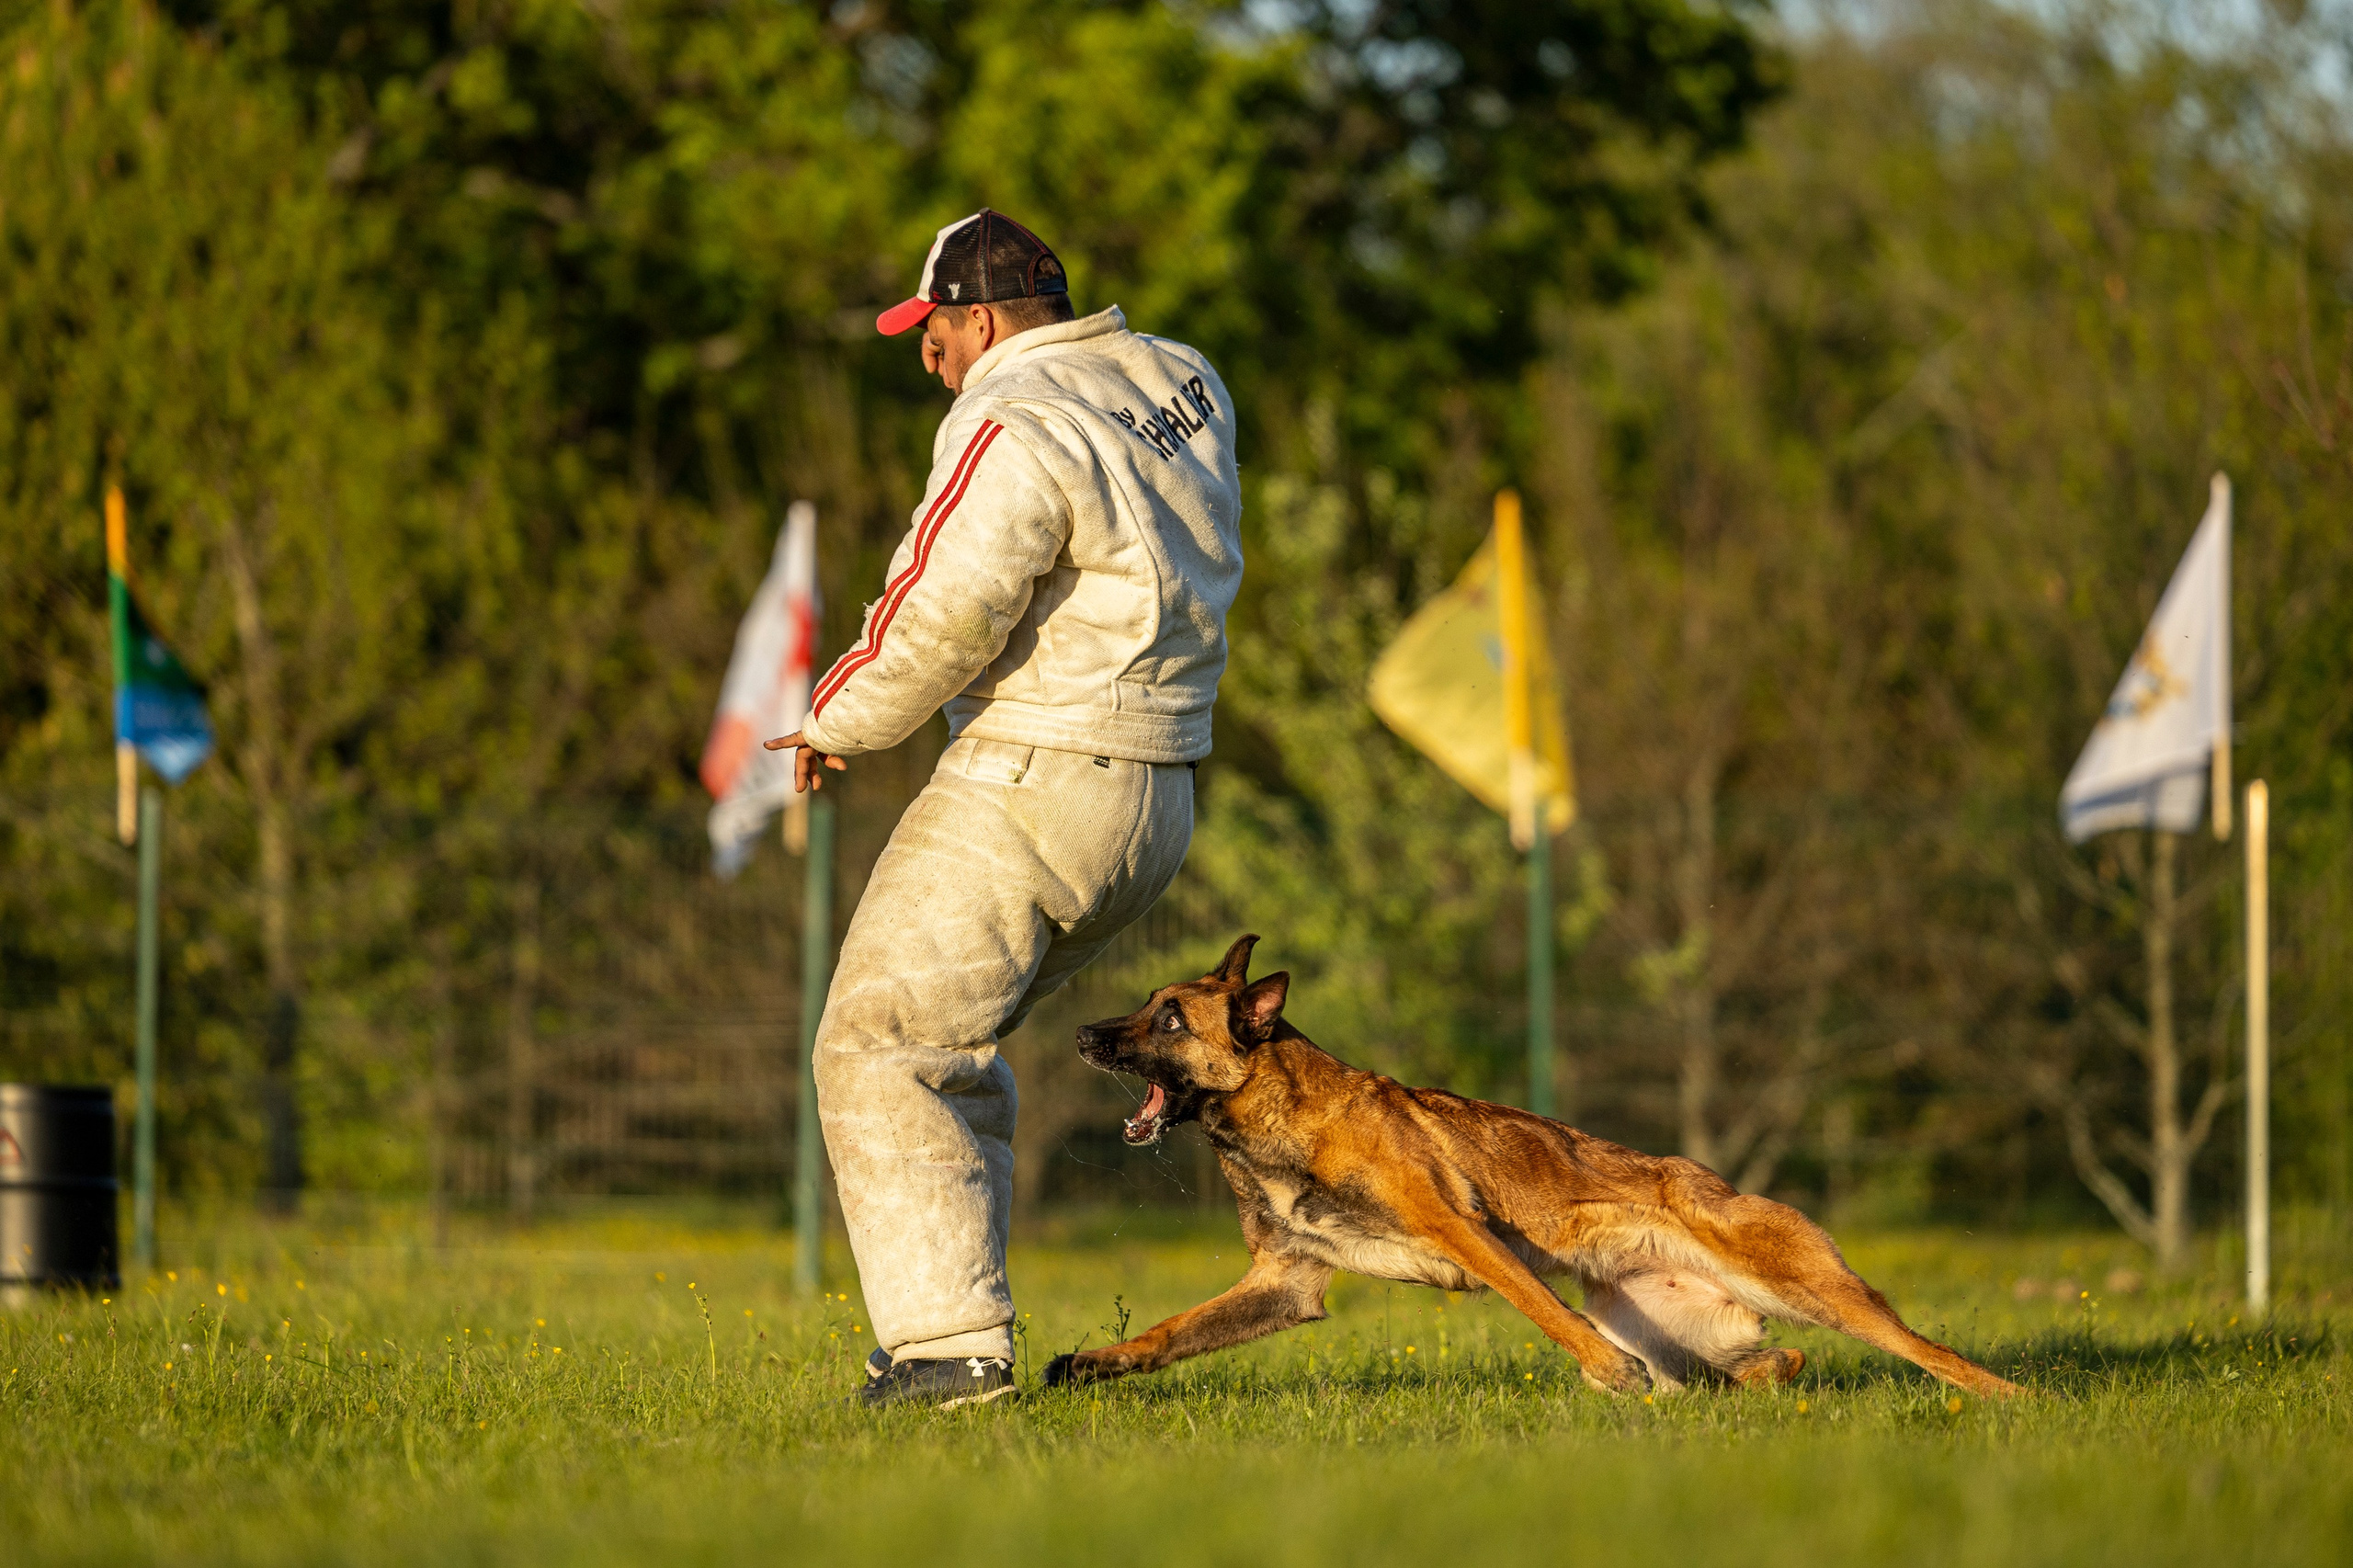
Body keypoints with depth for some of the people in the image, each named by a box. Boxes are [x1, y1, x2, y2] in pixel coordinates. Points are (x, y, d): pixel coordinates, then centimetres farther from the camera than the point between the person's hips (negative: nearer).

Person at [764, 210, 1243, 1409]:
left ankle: (950, 1341, -13)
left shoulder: (1013, 425, -17)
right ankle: (950, 1308, 19)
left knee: (884, 1050, -4)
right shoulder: (1177, 379, 11)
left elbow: (941, 619, -21)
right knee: (946, 1037, 22)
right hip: (1154, 803, 9)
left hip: (1032, 790, -9)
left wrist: (840, 719, -6)